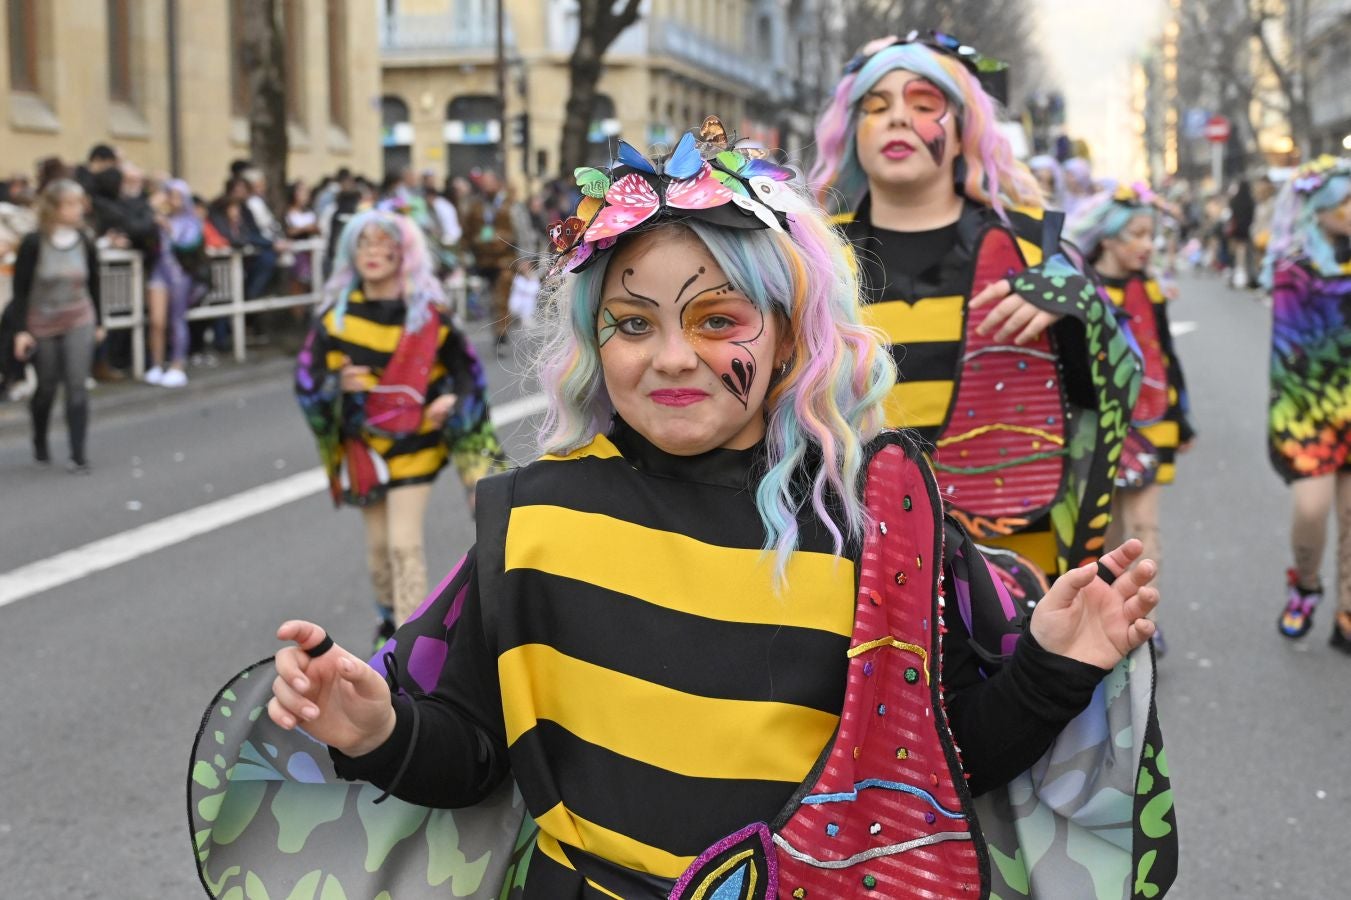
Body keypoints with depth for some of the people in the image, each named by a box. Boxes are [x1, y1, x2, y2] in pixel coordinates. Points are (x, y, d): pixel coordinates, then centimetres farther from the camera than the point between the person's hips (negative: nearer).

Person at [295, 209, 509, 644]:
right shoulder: (337, 314, -5)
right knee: (378, 543, 14)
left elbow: (464, 366, 2)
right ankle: (390, 619, 38)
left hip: (413, 441, -3)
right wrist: (337, 384, -25)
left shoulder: (428, 313, -9)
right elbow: (307, 377, -4)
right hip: (362, 443, 3)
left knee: (404, 543, -9)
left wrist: (452, 399, -18)